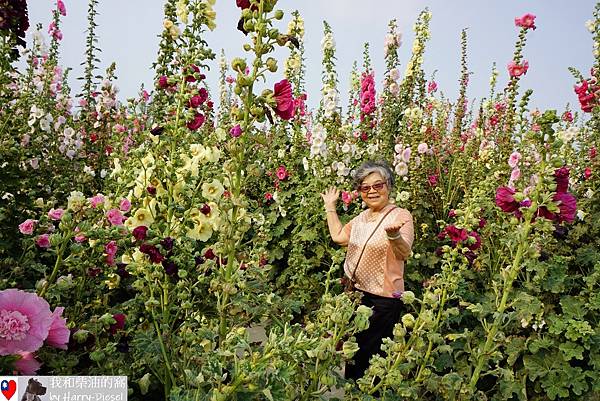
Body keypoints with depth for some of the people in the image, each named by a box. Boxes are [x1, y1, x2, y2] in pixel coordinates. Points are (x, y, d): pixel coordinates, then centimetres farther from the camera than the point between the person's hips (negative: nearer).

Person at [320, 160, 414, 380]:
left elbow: (404, 253, -28)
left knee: (373, 356, 5)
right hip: (356, 292, 8)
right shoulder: (362, 217, 8)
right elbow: (338, 236, 20)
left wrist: (394, 234, -49)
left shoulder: (400, 215, -14)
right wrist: (330, 206, 19)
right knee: (354, 349, 22)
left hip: (383, 298, -7)